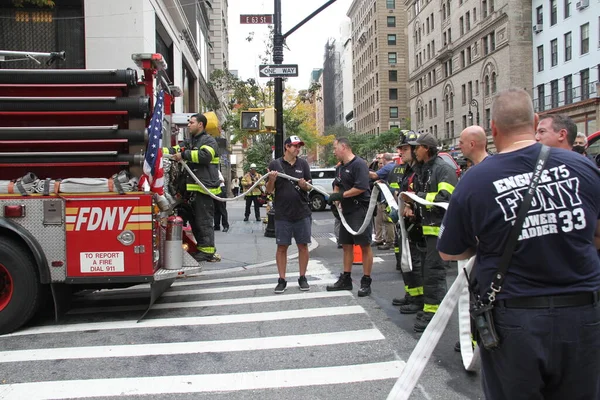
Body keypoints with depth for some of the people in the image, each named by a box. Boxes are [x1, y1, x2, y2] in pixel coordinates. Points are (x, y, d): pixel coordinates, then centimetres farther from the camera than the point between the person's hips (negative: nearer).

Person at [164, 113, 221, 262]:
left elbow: (205, 155, -23)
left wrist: (184, 154, -21)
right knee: (194, 220, 14)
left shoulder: (209, 141, -5)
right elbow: (175, 150, 10)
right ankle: (201, 247, 23)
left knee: (204, 220, -7)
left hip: (205, 187, -9)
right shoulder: (189, 142, 20)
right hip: (193, 187, 9)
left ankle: (207, 251, -2)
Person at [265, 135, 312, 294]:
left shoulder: (303, 164, 5)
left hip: (302, 213, 2)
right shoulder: (275, 164, 0)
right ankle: (282, 280, 12)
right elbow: (269, 190, 2)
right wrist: (271, 180, -19)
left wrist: (304, 185, -15)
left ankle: (302, 278, 18)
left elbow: (310, 188, 7)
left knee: (303, 245, 5)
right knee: (282, 247, 3)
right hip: (282, 214, -1)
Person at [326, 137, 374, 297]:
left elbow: (361, 187, -22)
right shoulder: (340, 168, 15)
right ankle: (346, 279, 23)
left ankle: (366, 282, 2)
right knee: (346, 245, 13)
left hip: (360, 210, -9)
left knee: (365, 245, -3)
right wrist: (334, 198, 4)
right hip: (346, 211, 9)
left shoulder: (359, 164, -13)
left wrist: (341, 195, -17)